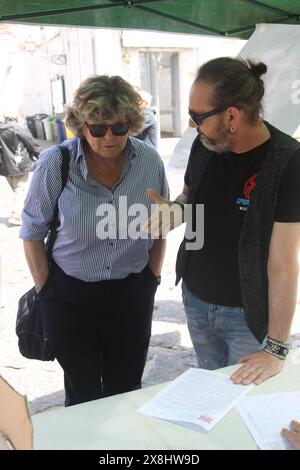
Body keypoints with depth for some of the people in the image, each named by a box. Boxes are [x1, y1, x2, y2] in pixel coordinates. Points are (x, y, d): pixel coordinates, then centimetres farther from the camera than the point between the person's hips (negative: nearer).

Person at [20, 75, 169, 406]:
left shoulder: (149, 161, -8)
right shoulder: (55, 164, -15)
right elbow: (32, 231, -4)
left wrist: (152, 277, 7)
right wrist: (44, 288, -4)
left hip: (132, 293, 2)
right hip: (69, 296, -2)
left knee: (127, 390, 17)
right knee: (83, 394, 13)